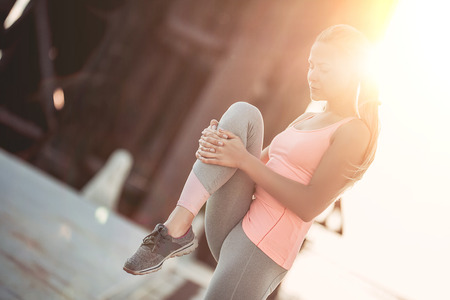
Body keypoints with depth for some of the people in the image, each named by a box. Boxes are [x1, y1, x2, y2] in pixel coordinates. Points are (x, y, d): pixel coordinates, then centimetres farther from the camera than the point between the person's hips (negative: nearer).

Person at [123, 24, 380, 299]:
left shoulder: (354, 131, -5)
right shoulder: (307, 120, 22)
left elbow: (310, 205, -15)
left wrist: (243, 158, -15)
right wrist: (220, 141, -3)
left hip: (264, 246, -8)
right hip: (230, 229, 8)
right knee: (243, 113, -9)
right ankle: (177, 228, -20)